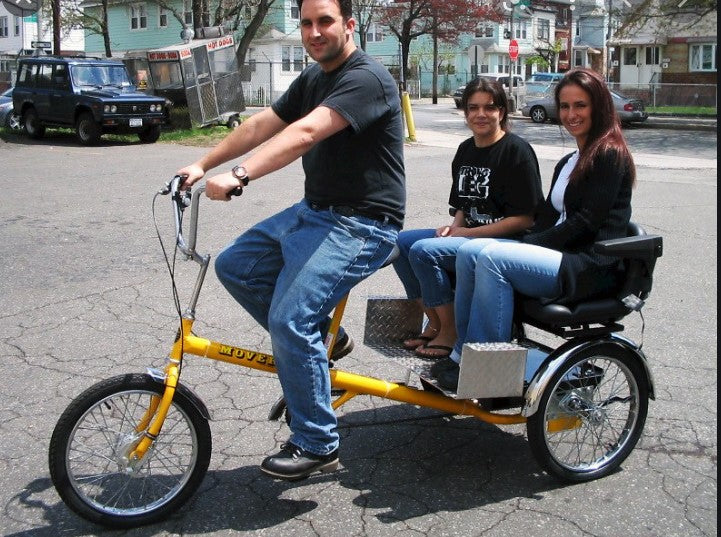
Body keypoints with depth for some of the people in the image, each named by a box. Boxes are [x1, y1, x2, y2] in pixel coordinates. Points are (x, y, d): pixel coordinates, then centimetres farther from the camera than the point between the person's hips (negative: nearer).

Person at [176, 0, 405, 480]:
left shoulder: (366, 78, -18)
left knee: (289, 319, -20)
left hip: (360, 224, -10)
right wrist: (203, 165, -1)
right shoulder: (312, 79, 13)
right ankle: (322, 340, 18)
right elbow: (263, 124, 8)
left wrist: (239, 176, -40)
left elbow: (304, 133, -32)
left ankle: (317, 446, -3)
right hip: (314, 211, 10)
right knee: (234, 266, 6)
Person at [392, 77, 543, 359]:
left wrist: (468, 232, -15)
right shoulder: (466, 149, 12)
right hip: (466, 234, 9)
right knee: (399, 242, -4)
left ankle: (450, 331, -9)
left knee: (423, 250, -25)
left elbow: (525, 218, -16)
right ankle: (434, 323, 4)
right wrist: (454, 226, -2)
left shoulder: (516, 150, -12)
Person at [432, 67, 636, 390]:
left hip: (591, 267, -8)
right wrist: (527, 244, -3)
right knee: (470, 251, -12)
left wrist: (528, 243, -13)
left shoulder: (610, 155, -6)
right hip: (561, 254, 8)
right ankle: (463, 353, -14)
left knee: (492, 258, -27)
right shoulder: (568, 162, 23)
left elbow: (585, 223, -14)